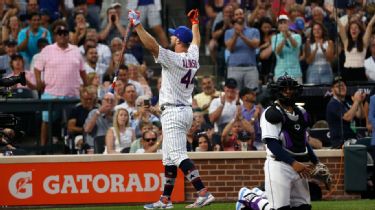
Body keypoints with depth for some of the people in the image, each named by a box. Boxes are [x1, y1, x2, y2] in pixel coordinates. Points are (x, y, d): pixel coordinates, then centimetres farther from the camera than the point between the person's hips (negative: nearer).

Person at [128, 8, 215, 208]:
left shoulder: (173, 59, -16)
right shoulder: (193, 57, 8)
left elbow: (151, 45, -25)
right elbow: (196, 41, 30)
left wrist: (137, 24, -22)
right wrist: (195, 22, 45)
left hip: (173, 112, -9)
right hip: (186, 111, 9)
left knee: (179, 156, -15)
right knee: (169, 158, 16)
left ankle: (203, 193, -26)